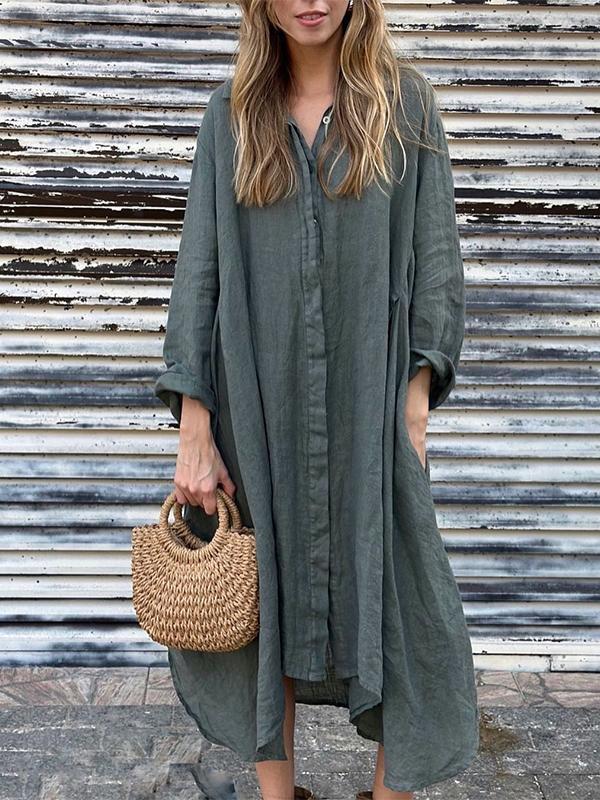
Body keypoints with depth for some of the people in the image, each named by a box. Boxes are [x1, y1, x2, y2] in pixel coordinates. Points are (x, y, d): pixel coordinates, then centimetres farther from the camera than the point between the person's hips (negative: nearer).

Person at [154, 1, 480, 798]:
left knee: (390, 600, 6)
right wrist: (194, 429, -4)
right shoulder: (232, 112, 6)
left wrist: (417, 396, -9)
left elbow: (434, 257, 1)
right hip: (259, 405, 2)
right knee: (261, 598, 10)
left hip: (368, 404, -1)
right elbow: (200, 267, 2)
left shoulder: (405, 102, 3)